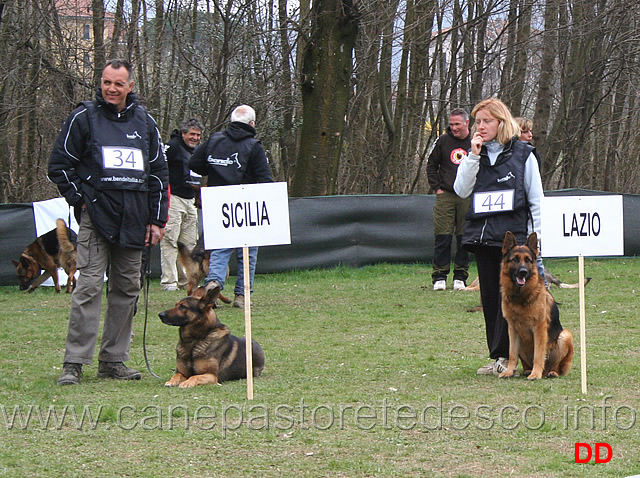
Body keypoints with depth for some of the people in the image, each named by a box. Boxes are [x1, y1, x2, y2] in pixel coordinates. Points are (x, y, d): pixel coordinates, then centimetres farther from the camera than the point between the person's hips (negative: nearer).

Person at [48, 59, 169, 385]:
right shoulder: (83, 118, 3)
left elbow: (159, 173, 18)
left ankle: (113, 360, 13)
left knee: (127, 289, 5)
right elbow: (59, 165, 5)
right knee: (89, 286, -11)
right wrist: (80, 200, -3)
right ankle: (74, 363, -11)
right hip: (96, 215, -4)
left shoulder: (144, 122, 14)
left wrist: (157, 219, 12)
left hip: (134, 220, 4)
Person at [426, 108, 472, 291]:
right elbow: (431, 165, 14)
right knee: (442, 238, -3)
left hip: (468, 198, 0)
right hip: (445, 196, 0)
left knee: (464, 238, 3)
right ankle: (439, 277, 2)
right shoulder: (443, 141, 6)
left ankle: (460, 277, 11)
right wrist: (437, 187, 5)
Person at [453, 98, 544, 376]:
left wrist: (535, 238, -4)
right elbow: (461, 191, 1)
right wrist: (473, 156, -6)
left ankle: (503, 356, -3)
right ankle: (498, 357, 11)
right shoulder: (475, 156, 13)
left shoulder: (523, 155, 1)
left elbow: (536, 200, 2)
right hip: (482, 235, 5)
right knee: (489, 297, 6)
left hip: (513, 236, -5)